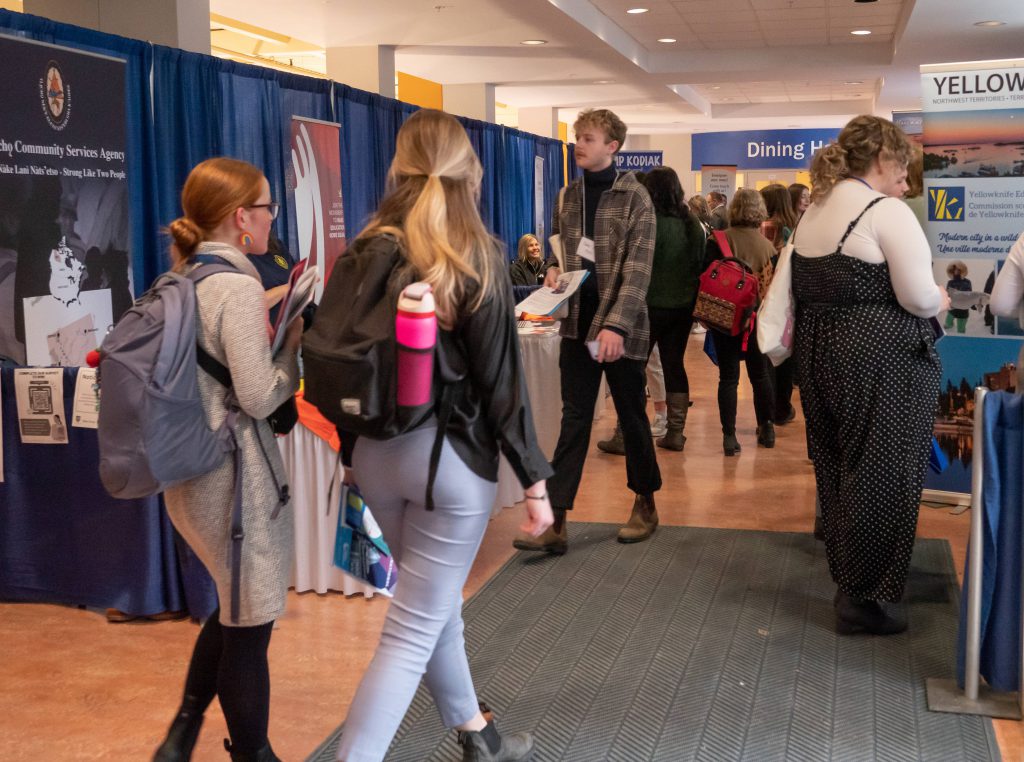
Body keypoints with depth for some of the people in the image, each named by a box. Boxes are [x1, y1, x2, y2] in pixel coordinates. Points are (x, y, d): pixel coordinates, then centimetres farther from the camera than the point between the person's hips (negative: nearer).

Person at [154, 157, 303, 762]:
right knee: (250, 625, 5)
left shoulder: (183, 281, 8)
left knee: (234, 607, 24)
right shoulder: (240, 288, -18)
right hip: (235, 476, -9)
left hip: (190, 473, 9)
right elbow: (259, 397, -21)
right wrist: (296, 343, -7)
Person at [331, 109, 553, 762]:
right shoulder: (478, 256, -11)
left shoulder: (369, 251, 1)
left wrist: (353, 449, 16)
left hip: (377, 450, 5)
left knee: (435, 603, 23)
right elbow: (501, 381, -12)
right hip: (450, 453, -5)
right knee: (414, 629, 2)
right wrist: (534, 479, -5)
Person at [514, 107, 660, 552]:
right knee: (574, 420, 3)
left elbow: (638, 269, -15)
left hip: (620, 325, -4)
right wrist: (553, 269, -1)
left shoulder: (634, 198, -8)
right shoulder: (570, 195, 9)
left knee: (631, 416, 9)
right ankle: (555, 523, 0)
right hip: (578, 322, 5)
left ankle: (645, 505, 28)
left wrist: (616, 324, -25)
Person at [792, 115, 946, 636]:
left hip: (821, 352, 8)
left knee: (837, 467, 17)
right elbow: (918, 298, -17)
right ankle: (860, 596, 10)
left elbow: (830, 284, 12)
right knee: (881, 475, 3)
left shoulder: (813, 211, 11)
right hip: (882, 357, -8)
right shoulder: (886, 211, -14)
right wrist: (941, 300, 3)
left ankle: (846, 581, 31)